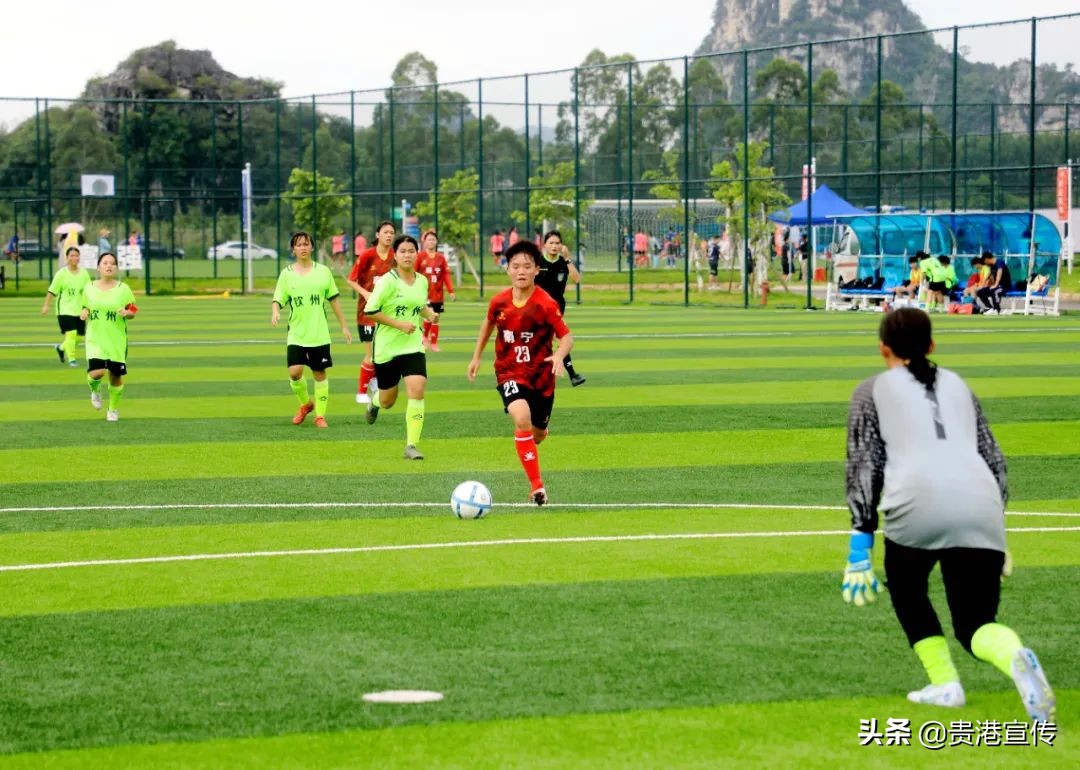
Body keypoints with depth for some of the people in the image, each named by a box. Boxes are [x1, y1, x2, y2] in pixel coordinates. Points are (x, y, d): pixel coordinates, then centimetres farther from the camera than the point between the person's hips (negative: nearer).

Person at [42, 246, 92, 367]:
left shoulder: (84, 273, 3)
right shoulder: (61, 274, -7)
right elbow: (52, 291, -4)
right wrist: (46, 305, -7)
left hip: (79, 310, 5)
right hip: (65, 310, -5)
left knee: (79, 336, 7)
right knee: (71, 334, -16)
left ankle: (61, 347, 35)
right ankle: (71, 359, -3)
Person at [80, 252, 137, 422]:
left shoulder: (123, 289, -1)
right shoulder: (88, 288, 3)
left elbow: (133, 312, 3)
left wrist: (127, 313, -20)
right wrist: (83, 313, -7)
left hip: (117, 341, 0)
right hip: (95, 340, 0)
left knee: (116, 376, 4)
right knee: (96, 372, -19)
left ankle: (113, 410, 28)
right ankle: (95, 390, 19)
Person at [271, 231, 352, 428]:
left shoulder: (323, 271, 4)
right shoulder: (287, 274, 3)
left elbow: (333, 299, 9)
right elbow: (278, 299, 1)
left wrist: (344, 326, 10)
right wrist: (275, 312, -22)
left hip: (320, 335, 0)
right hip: (296, 335, 0)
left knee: (320, 374, 2)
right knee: (294, 372, -12)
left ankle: (320, 414, 14)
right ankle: (305, 403, 15)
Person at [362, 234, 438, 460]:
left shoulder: (422, 281, 4)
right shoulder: (387, 281, -13)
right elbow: (370, 312, -14)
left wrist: (430, 314, 1)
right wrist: (399, 324, -19)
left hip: (413, 346, 3)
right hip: (387, 347, -3)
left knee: (417, 390, -18)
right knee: (387, 402, 10)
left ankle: (411, 445, -12)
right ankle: (374, 399, 50)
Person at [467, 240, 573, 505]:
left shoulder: (546, 304, -17)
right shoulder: (499, 302, -6)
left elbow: (567, 336, -14)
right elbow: (488, 323, 15)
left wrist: (559, 355, -35)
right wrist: (477, 356, 20)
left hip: (541, 375, 0)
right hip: (509, 373, 0)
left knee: (538, 434, 16)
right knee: (522, 419, -27)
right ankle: (537, 485, -22)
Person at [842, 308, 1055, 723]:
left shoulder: (873, 390, 19)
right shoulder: (957, 384, 29)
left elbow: (864, 466, 9)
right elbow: (995, 459, 24)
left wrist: (861, 540, 7)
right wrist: (995, 525, 30)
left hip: (917, 505, -3)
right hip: (981, 505, 3)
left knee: (906, 588, 28)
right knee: (974, 622, 10)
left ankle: (944, 684, 12)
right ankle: (1015, 657, -24)